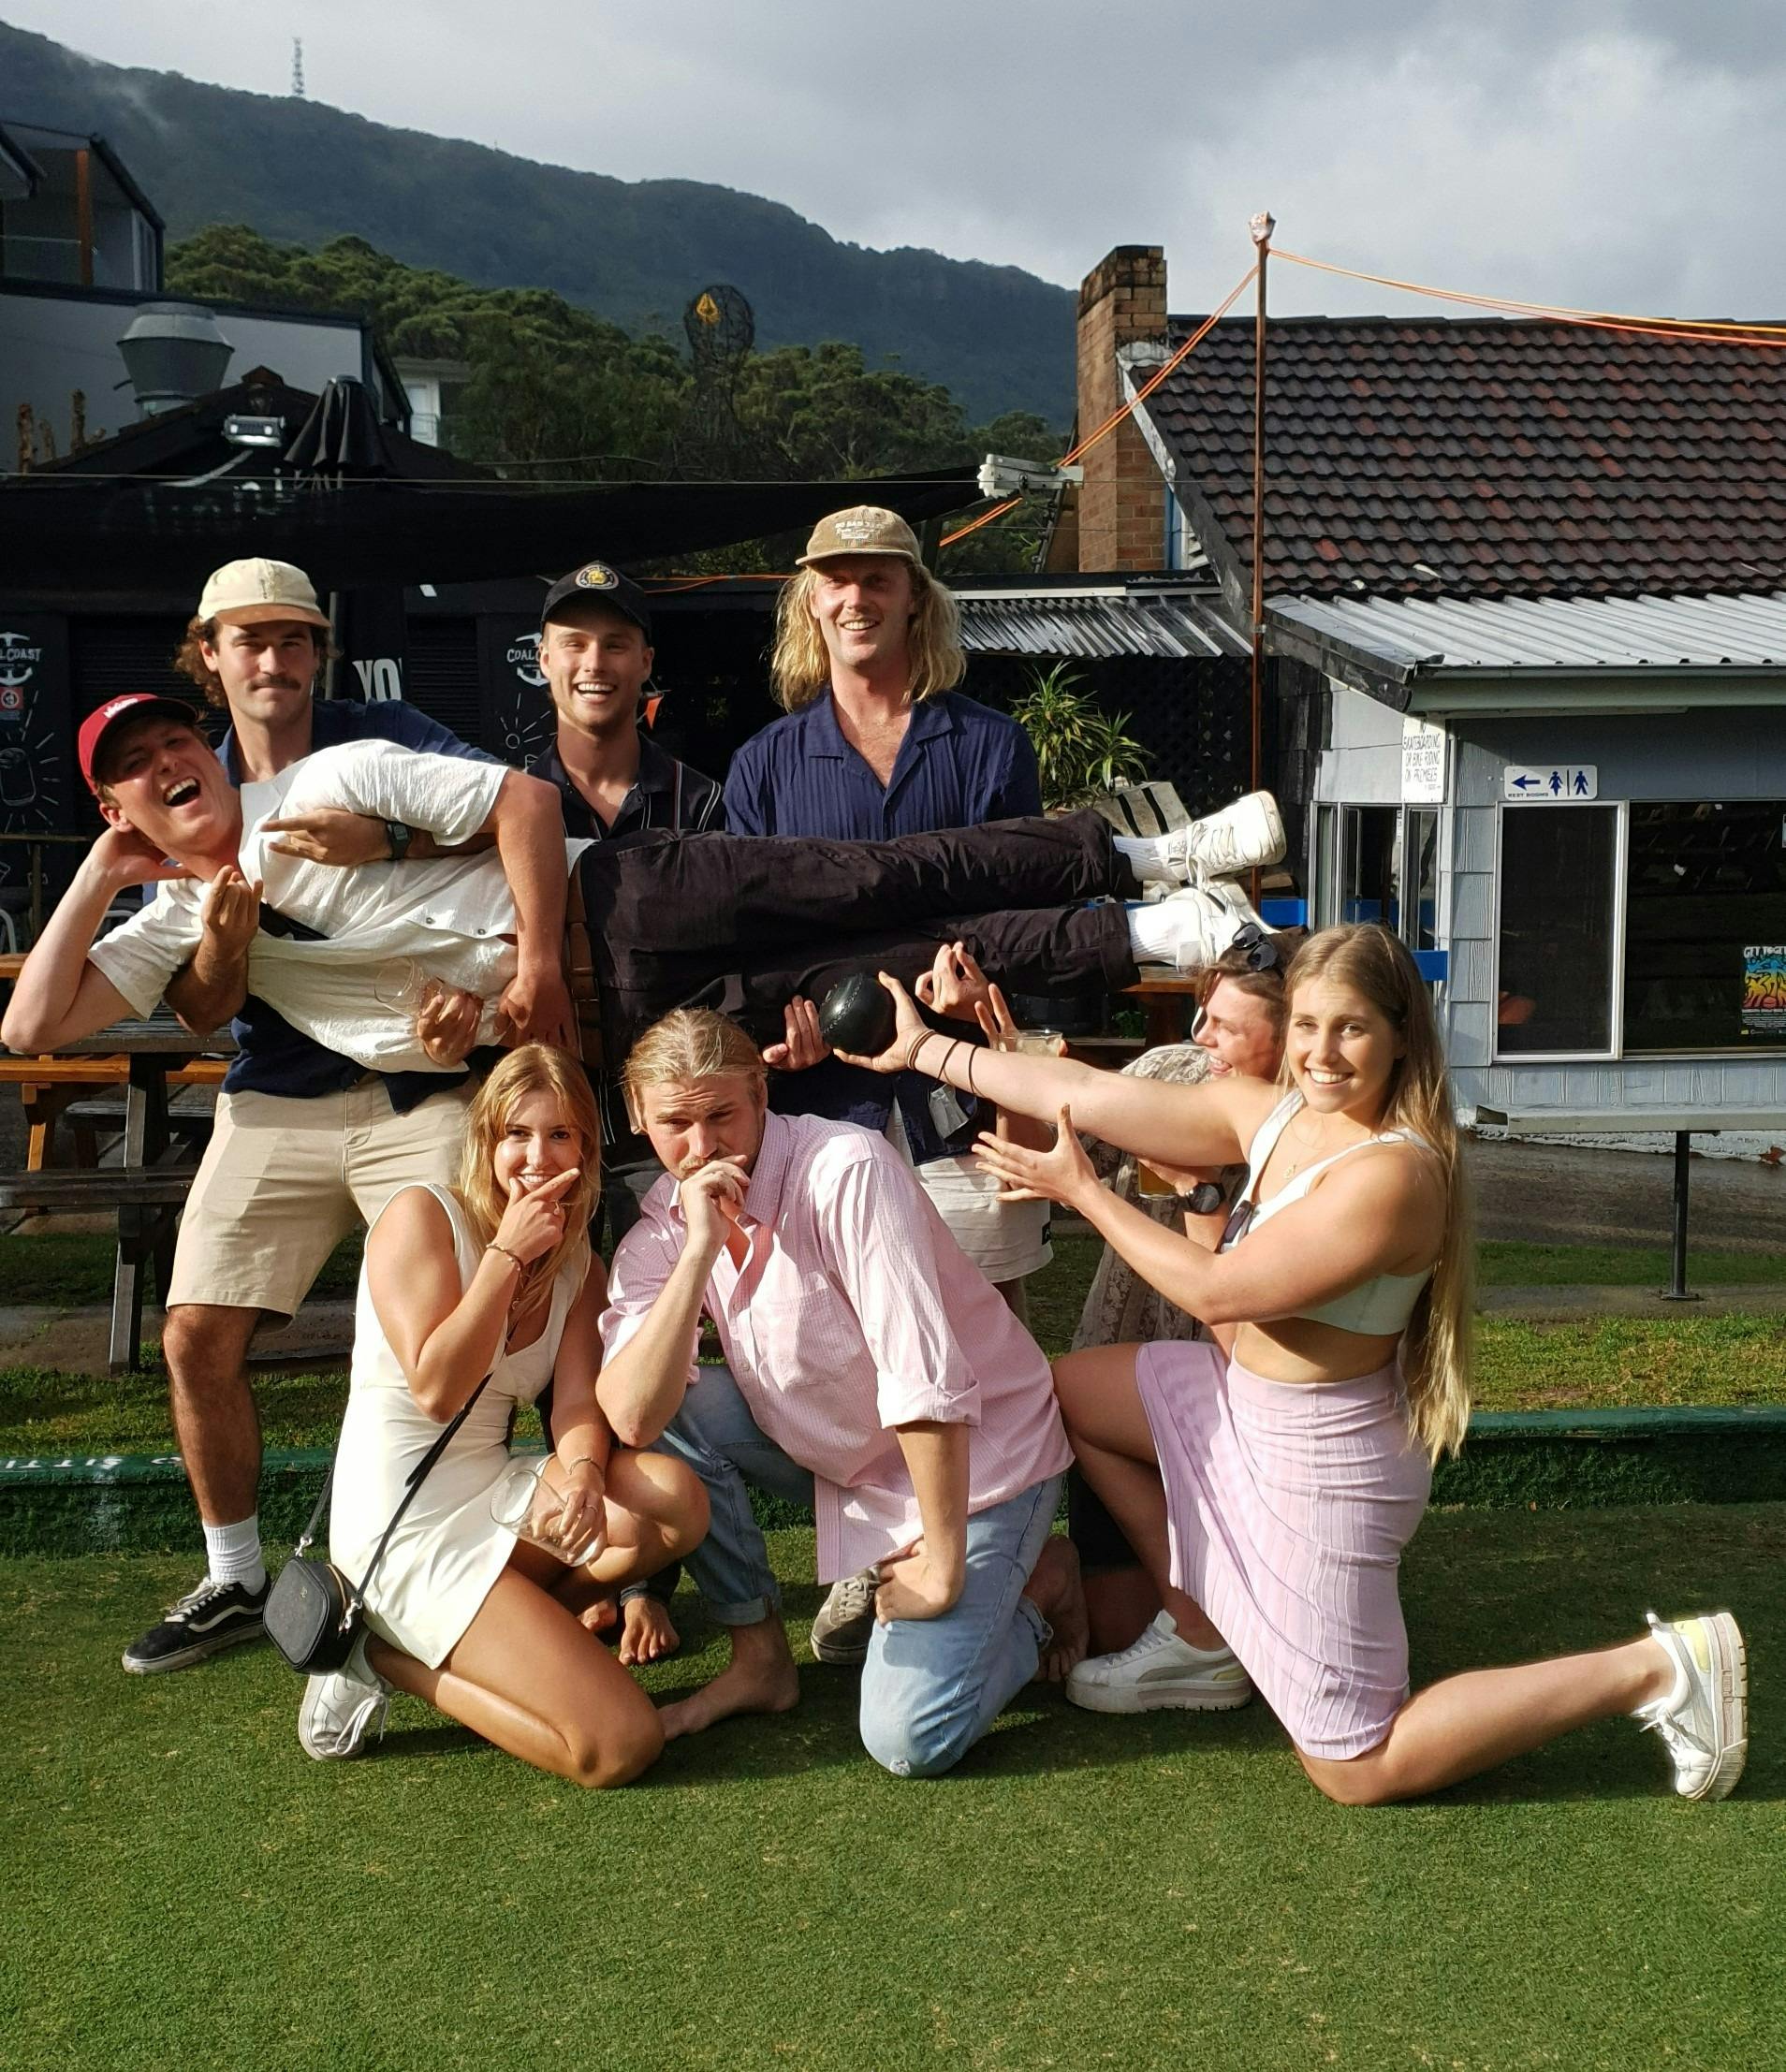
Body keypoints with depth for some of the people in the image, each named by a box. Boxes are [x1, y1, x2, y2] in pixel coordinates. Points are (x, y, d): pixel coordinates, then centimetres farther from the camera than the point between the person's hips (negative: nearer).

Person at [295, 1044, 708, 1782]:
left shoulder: (578, 1265, 9)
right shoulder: (422, 1215, -9)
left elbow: (579, 1403, -5)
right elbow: (435, 1389, -17)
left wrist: (583, 1473, -27)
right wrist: (507, 1254, -17)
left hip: (496, 1497, 6)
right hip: (409, 1533, -6)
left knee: (677, 1499, -23)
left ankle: (535, 1612, -1)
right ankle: (390, 1658, 0)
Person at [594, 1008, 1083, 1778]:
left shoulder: (846, 1171, -27)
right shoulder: (662, 1228, -8)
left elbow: (926, 1379, -29)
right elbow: (632, 1418, -22)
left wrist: (943, 1566, -24)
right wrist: (700, 1248, -30)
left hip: (977, 1451, -6)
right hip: (841, 1452, 6)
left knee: (909, 1738, -18)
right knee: (674, 1413, -16)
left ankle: (1030, 1590, 13)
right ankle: (760, 1660, 3)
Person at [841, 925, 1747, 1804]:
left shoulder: (1392, 1173, -27)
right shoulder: (1266, 1114, -3)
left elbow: (1218, 1291, -25)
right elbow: (1088, 1093, -3)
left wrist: (1082, 1192, -15)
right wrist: (924, 1049, -2)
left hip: (1322, 1461, -8)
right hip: (1246, 1403, 8)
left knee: (1357, 1772, 1)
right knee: (1068, 1390, 17)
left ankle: (1655, 1667, 8)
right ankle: (1202, 1637, 25)